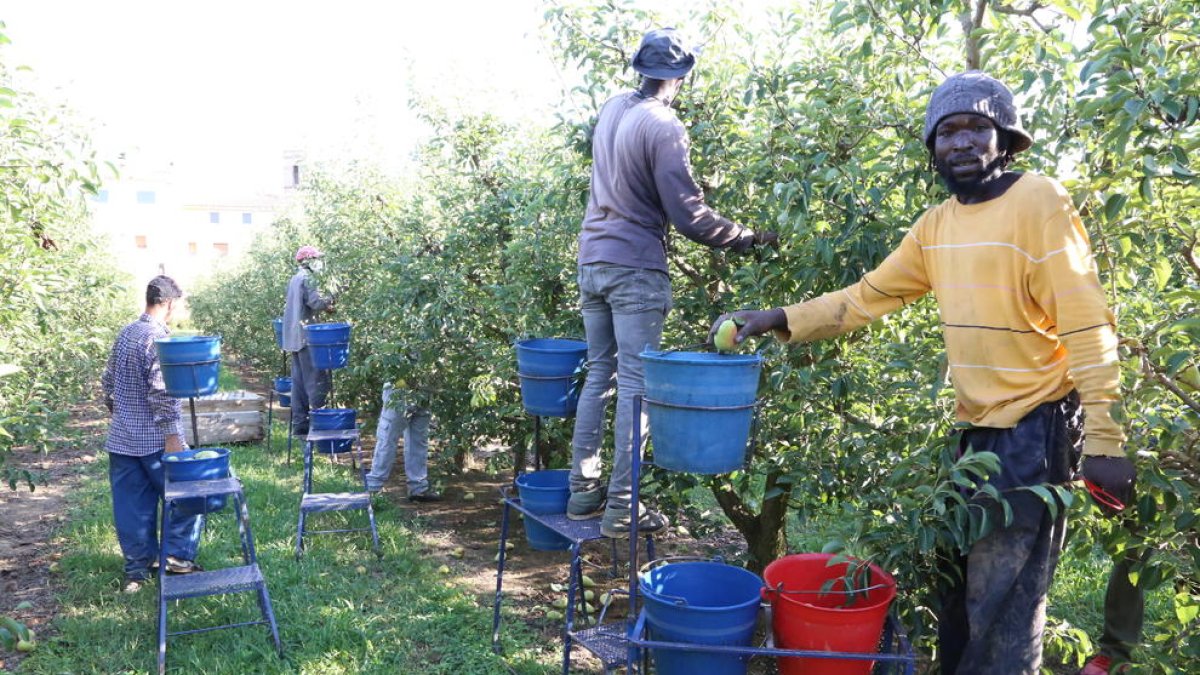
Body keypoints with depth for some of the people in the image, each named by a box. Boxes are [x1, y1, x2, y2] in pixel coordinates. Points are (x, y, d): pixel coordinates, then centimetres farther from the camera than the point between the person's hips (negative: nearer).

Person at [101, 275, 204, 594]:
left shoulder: (125, 334, 9)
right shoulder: (158, 338, -17)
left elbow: (109, 382, 18)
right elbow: (162, 392, -21)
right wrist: (172, 435, -18)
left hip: (121, 439, 8)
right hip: (154, 440, -8)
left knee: (132, 505, 11)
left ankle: (137, 569, 18)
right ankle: (178, 556, 8)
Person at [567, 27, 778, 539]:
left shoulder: (612, 109, 10)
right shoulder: (663, 127, -13)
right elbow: (688, 217, -15)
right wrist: (748, 238, -5)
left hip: (592, 261, 7)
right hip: (635, 268, -7)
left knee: (598, 375, 14)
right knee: (635, 385, -2)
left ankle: (583, 491, 19)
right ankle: (621, 508, 2)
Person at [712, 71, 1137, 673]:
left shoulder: (1040, 202, -13)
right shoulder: (937, 224, 7)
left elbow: (1087, 329, -16)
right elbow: (868, 296, 10)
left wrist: (1104, 441, -19)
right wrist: (779, 320, 0)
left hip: (1034, 428, -7)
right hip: (974, 425, 7)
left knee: (1001, 603, -2)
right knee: (959, 585, 17)